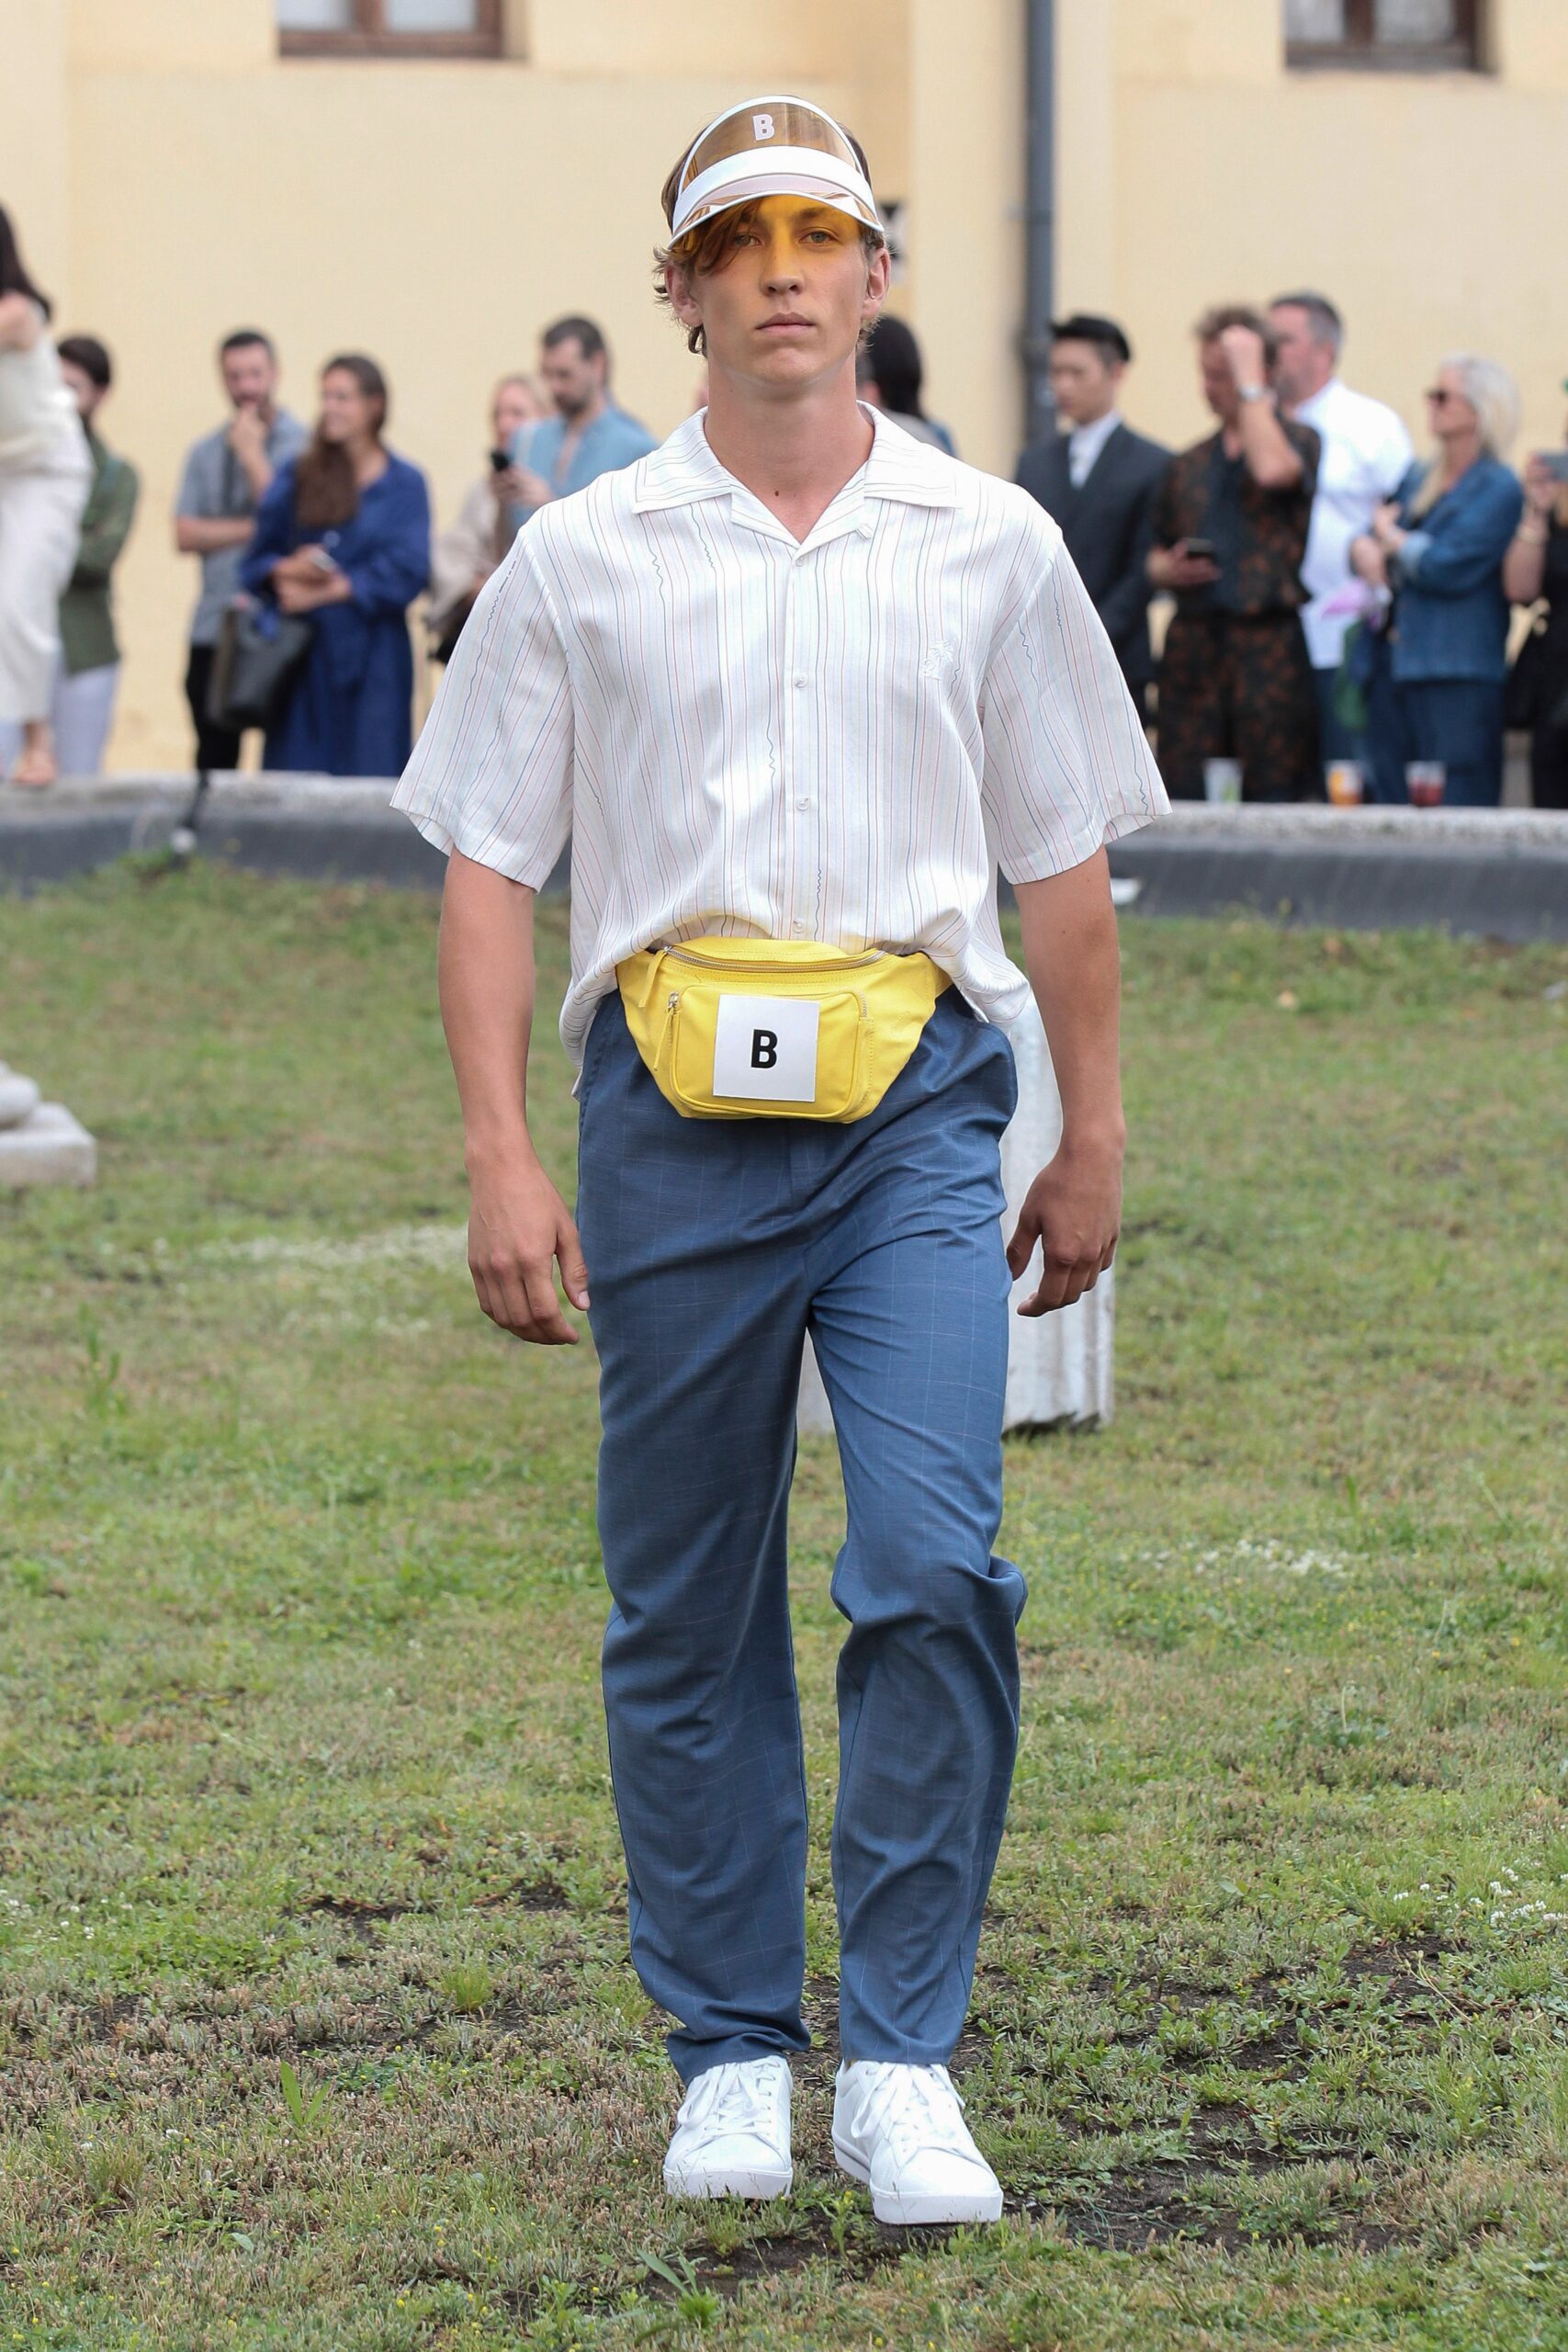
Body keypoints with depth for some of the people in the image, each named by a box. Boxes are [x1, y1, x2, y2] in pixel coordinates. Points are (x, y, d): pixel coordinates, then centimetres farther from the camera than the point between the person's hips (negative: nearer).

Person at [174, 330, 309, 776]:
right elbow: (186, 535, 3)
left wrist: (253, 454, -6)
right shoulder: (206, 454, 14)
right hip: (213, 633, 4)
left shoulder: (303, 446, 1)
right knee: (213, 763, 5)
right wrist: (252, 529, -8)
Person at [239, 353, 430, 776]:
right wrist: (287, 568, -12)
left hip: (369, 661, -2)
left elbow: (408, 571, -7)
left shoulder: (404, 484, 3)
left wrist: (334, 590, -11)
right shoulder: (296, 478, 11)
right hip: (303, 655, 2)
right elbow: (257, 558, 10)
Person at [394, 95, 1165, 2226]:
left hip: (915, 1109, 0)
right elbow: (489, 867, 5)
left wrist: (1095, 1138, 13)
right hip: (674, 1108, 1)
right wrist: (499, 1155, -3)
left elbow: (1063, 859, 14)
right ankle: (731, 2054, 18)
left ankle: (904, 2062, -5)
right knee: (687, 1618, 6)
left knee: (938, 1570, -14)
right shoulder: (584, 557, 5)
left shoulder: (988, 545, 8)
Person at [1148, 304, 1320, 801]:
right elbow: (1156, 558, 26)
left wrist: (1249, 381, -9)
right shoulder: (1189, 465, 21)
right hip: (1195, 645, 5)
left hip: (1271, 650, -5)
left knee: (1275, 803, -6)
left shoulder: (1300, 441, 4)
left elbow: (1272, 469, -19)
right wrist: (1168, 569, 1)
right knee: (1184, 806, -2)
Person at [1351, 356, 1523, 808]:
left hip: (1457, 683, -8)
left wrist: (1391, 538, 3)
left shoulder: (1498, 490, -5)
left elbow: (1449, 567, -15)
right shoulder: (1418, 481, 18)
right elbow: (1364, 542, 20)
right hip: (1392, 668, 8)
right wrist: (1366, 551, -5)